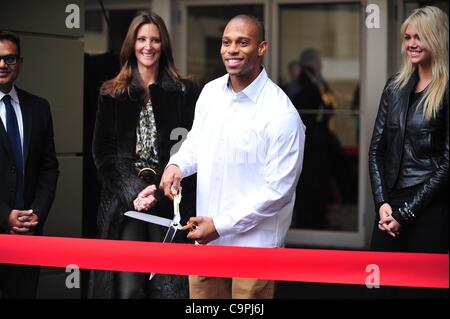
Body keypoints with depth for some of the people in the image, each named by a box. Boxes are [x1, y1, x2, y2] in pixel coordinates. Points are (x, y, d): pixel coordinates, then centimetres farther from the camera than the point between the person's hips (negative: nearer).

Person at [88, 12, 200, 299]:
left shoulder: (186, 92, 5)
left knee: (166, 285, -2)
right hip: (125, 201, 1)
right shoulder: (112, 94, 9)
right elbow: (102, 152, 5)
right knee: (128, 289, -4)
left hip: (170, 202, -1)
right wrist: (134, 192, -9)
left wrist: (158, 192, -11)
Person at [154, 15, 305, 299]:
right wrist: (177, 165, -4)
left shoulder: (282, 114, -19)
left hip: (254, 244, -6)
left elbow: (277, 190, -18)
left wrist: (221, 225, -17)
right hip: (207, 237, 6)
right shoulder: (210, 91, 2)